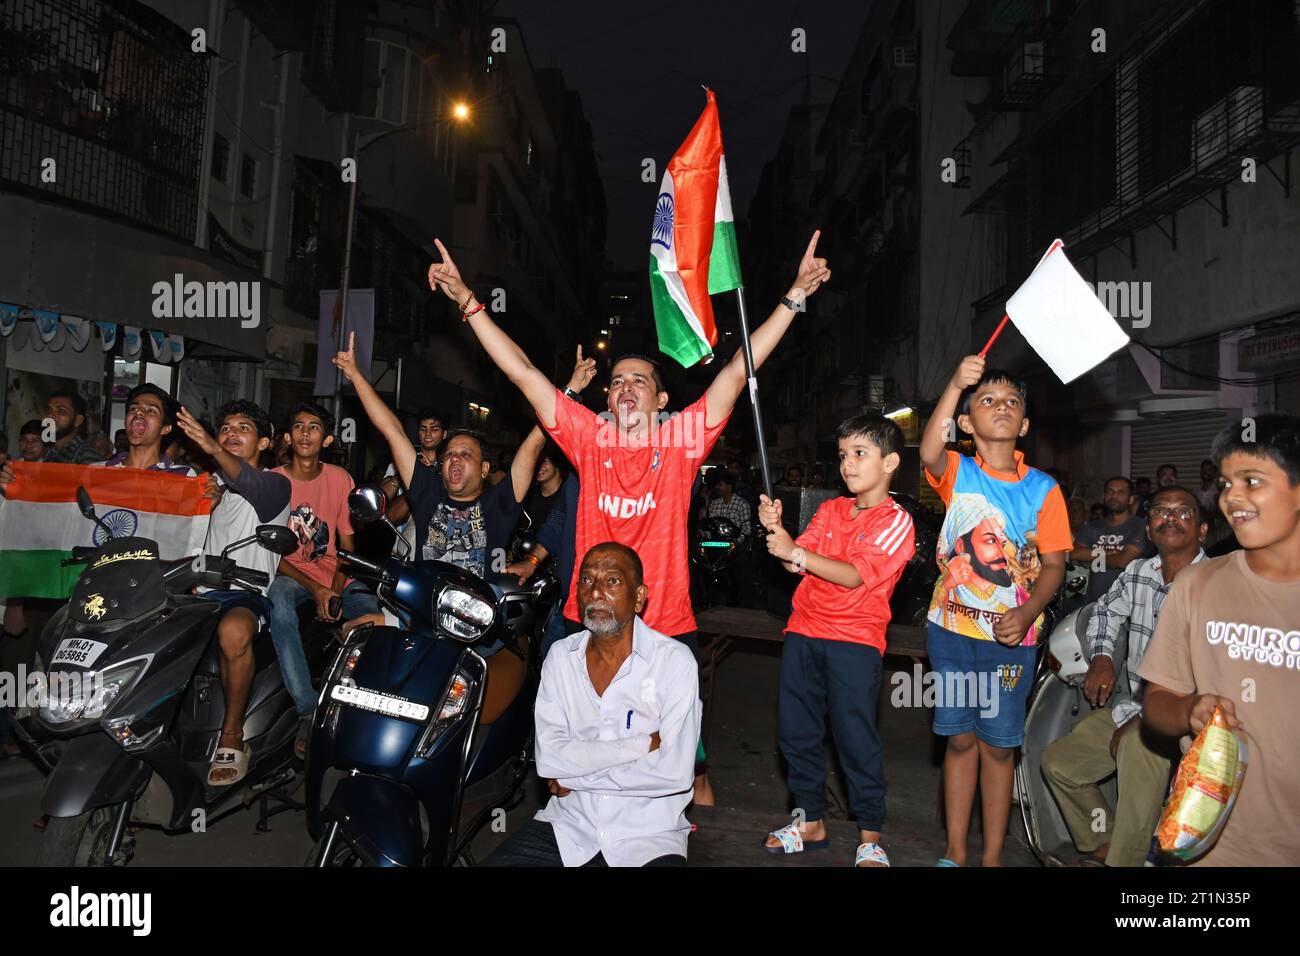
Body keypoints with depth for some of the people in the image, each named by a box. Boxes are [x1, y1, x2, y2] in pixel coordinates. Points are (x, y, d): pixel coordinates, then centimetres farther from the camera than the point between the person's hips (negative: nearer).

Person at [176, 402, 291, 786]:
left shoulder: (276, 483, 2)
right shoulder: (211, 483, 25)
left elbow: (251, 483, -23)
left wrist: (214, 450, -43)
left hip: (248, 593, -6)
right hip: (203, 591, 7)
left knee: (234, 632, -38)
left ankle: (232, 736, -22)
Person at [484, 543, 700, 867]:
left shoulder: (675, 660, -9)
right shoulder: (561, 656, 3)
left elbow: (675, 772, -18)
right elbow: (548, 759, -8)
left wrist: (573, 776, -10)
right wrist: (643, 744, -15)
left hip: (648, 836, -2)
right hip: (569, 825, 3)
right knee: (495, 862, -17)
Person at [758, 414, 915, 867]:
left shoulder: (896, 520, -5)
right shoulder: (830, 510, 13)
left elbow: (854, 575, -16)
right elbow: (797, 561, 5)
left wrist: (796, 553, -19)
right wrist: (776, 528, -12)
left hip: (854, 640, -6)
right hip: (804, 630, 6)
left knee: (856, 737, -2)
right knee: (796, 730, 10)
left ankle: (870, 837, 14)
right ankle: (811, 821, 26)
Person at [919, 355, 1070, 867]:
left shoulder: (1043, 489, 0)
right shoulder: (957, 473, -2)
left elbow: (1053, 564, 0)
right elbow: (928, 453, -26)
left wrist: (1027, 613, -17)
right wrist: (955, 384, -37)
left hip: (1011, 636, 0)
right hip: (952, 627, 0)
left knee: (999, 745, 8)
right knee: (961, 738, 10)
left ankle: (993, 855, 23)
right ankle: (955, 851, 23)